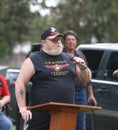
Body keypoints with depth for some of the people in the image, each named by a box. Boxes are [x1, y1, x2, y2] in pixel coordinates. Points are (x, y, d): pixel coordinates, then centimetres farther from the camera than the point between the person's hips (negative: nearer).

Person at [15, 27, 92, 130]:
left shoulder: (68, 59, 17)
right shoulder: (33, 60, 2)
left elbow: (86, 79, 22)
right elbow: (20, 83, -5)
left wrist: (83, 67, -1)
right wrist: (23, 108, -14)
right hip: (41, 115, -4)